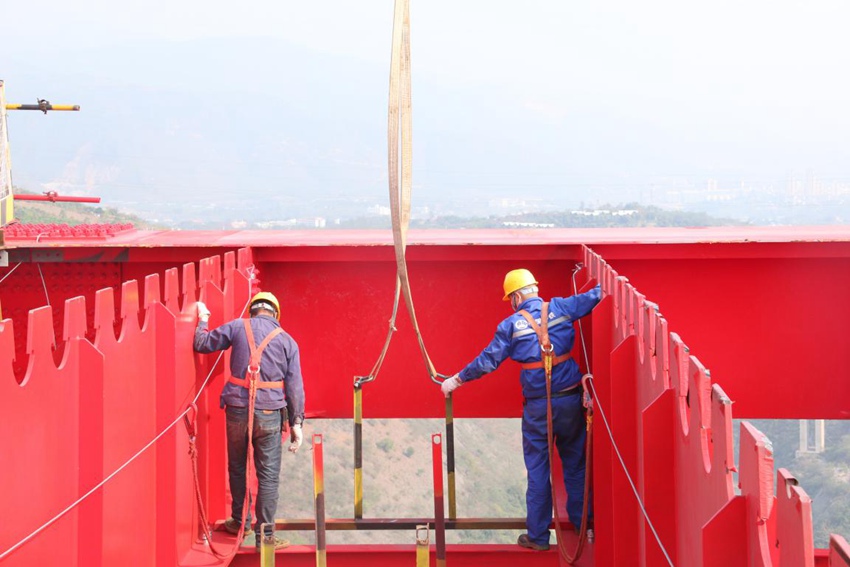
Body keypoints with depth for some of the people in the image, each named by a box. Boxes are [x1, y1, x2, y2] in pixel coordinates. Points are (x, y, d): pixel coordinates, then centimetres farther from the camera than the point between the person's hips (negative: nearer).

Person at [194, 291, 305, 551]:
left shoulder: (237, 327, 2)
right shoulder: (287, 341, 5)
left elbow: (202, 344, 7)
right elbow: (295, 385, 1)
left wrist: (202, 320, 25)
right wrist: (296, 422, 3)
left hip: (237, 410, 1)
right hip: (268, 413, -1)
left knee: (237, 468, 19)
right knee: (268, 476, 2)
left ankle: (240, 521, 32)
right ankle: (265, 535, 3)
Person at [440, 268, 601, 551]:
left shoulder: (511, 325, -4)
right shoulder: (560, 308, 0)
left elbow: (487, 361, -1)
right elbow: (594, 296, 7)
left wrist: (456, 380, 12)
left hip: (538, 408, -2)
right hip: (571, 401, 2)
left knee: (537, 471, 7)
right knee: (575, 466, 15)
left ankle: (538, 536, 11)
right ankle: (585, 527, 22)